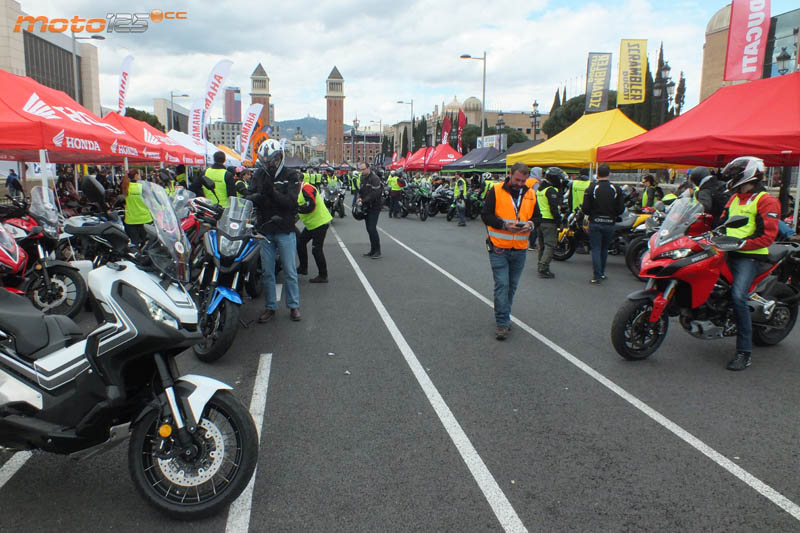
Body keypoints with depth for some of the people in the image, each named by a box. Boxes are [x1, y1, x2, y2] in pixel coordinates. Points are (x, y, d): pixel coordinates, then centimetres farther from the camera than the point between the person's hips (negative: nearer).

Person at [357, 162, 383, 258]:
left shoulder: (374, 178, -13)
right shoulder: (363, 178, 14)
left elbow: (375, 193, -23)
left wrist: (364, 200, -21)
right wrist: (360, 198, 2)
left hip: (374, 208, -8)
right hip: (366, 207, 8)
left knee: (372, 228, -12)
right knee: (369, 229, 11)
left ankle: (377, 251, -3)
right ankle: (372, 250, 18)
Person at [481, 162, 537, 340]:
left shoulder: (531, 195, 8)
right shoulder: (496, 191, -5)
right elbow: (486, 215, -7)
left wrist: (530, 225, -9)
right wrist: (504, 225, -20)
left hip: (520, 249, 5)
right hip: (499, 248, -4)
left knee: (512, 286, 14)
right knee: (502, 285, -7)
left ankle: (504, 317, 29)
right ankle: (502, 322, -1)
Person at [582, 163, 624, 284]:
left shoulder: (591, 188, -9)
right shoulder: (616, 189, -2)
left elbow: (585, 208, -10)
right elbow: (621, 208, -1)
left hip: (595, 223, -2)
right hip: (609, 224, 2)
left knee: (596, 249, 2)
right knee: (604, 249, 18)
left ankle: (597, 276, -3)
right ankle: (602, 272, 28)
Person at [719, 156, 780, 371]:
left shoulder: (766, 201, -4)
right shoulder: (734, 199, 21)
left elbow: (767, 235, -13)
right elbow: (723, 221, 27)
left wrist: (740, 244, -22)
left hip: (749, 256, -9)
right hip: (727, 253, 9)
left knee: (738, 297, -24)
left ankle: (744, 352, -20)